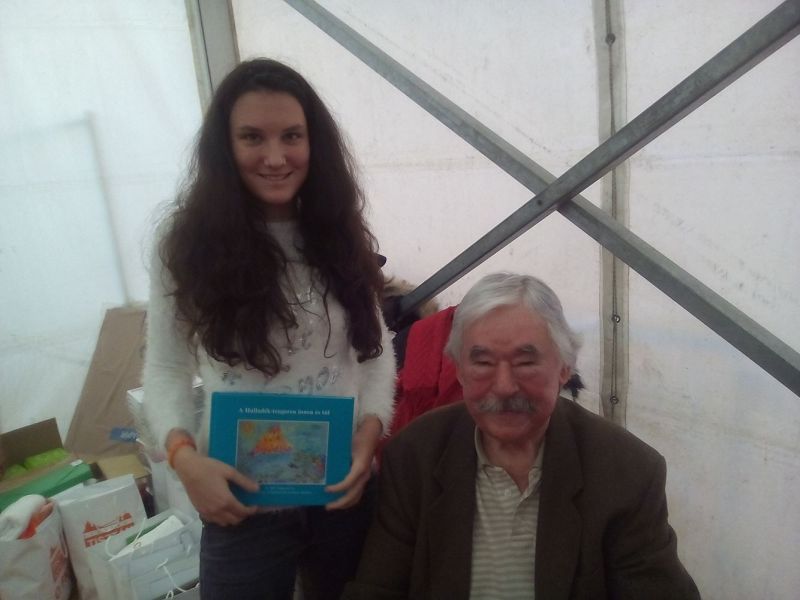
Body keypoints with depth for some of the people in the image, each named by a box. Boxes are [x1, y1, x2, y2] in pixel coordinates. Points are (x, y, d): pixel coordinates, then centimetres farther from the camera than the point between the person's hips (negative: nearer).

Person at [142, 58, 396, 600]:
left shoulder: (339, 235, 1)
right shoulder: (189, 242, -6)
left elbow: (376, 345, 4)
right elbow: (165, 370, -2)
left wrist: (372, 425, -13)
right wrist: (183, 454, -19)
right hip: (241, 505, -2)